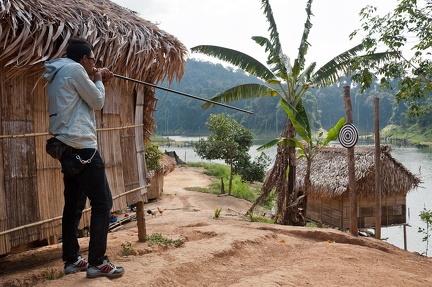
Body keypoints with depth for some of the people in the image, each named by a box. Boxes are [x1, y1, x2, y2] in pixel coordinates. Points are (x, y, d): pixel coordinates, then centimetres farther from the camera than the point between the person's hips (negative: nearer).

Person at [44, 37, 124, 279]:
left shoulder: (59, 73, 20)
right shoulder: (74, 69, -9)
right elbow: (97, 102, -4)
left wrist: (98, 82, 19)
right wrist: (98, 81, 12)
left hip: (66, 148, 10)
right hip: (81, 148, -10)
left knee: (74, 204, 13)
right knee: (102, 203, -4)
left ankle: (72, 260, 19)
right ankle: (97, 262, 0)